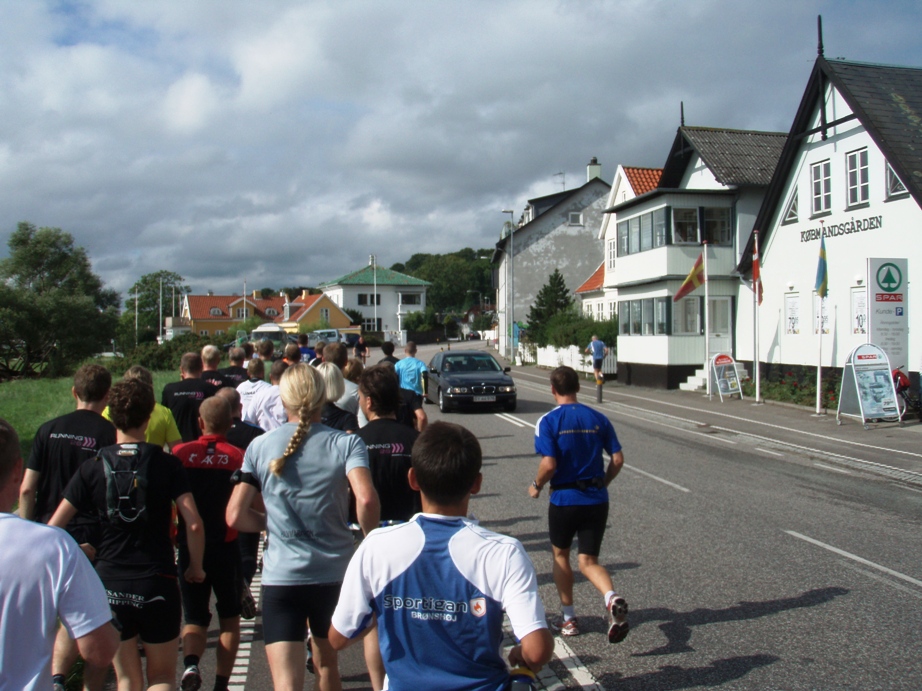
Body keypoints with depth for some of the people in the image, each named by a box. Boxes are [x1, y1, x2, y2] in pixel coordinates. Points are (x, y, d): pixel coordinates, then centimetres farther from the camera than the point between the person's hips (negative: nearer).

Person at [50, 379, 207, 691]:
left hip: (110, 585, 2)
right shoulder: (167, 464, -8)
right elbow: (194, 524, -14)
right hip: (158, 583, -2)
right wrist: (195, 568, 2)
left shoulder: (93, 468, -3)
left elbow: (53, 527, -4)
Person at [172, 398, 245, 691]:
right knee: (230, 617, 17)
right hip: (227, 547, -1)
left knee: (194, 617, 12)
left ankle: (191, 664, -13)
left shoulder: (180, 453, -3)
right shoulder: (238, 457, -7)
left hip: (190, 547, 1)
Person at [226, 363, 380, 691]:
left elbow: (235, 516, -4)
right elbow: (366, 500, -22)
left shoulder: (260, 446, -1)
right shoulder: (346, 443, -6)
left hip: (280, 578, -1)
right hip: (335, 575, 1)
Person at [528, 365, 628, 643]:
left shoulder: (548, 421, -10)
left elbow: (549, 464, -19)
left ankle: (569, 619, 26)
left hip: (564, 499, -3)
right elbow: (618, 459, 2)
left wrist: (537, 486, 0)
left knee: (560, 555, 20)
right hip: (597, 499, 3)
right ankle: (612, 599, -20)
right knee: (588, 561, 10)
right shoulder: (598, 418, 3)